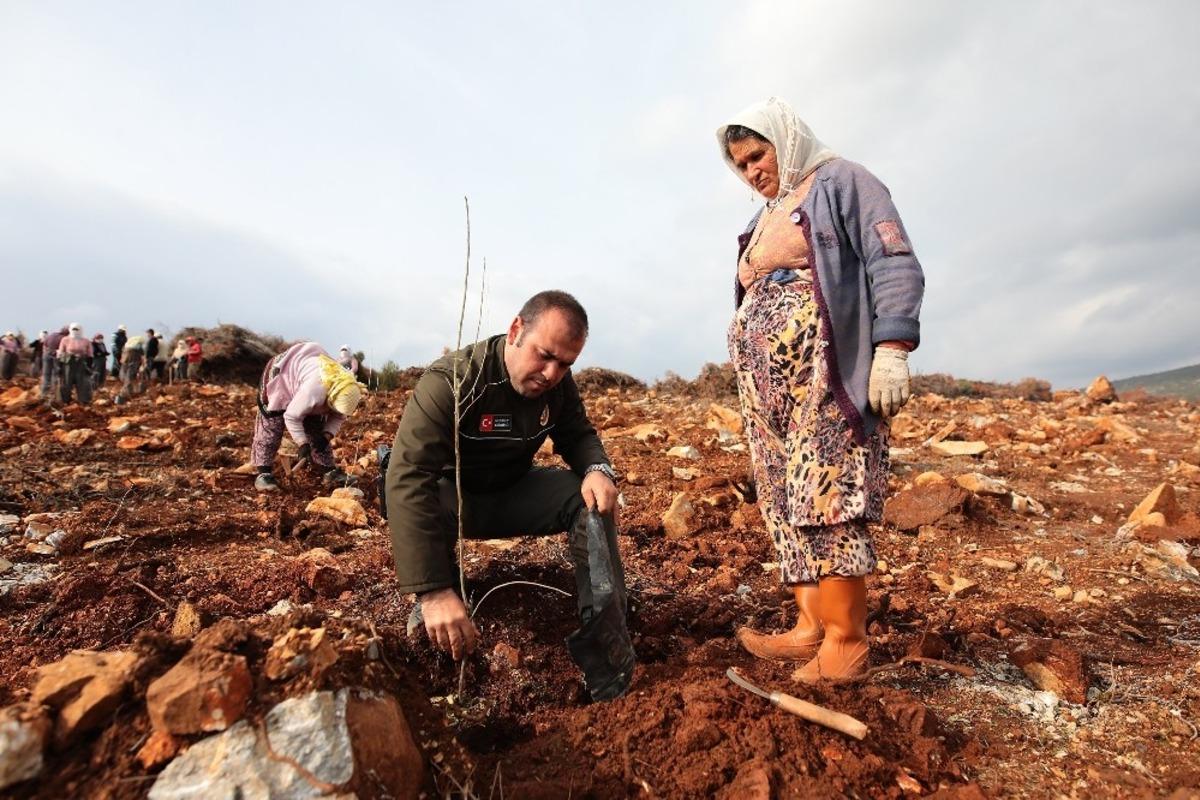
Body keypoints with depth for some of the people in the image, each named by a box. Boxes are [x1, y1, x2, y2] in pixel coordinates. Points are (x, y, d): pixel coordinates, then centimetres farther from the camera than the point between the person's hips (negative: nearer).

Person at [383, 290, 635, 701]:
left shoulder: (559, 384, -13)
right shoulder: (450, 380, -30)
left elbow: (578, 435, 2)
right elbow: (407, 478, -39)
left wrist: (597, 469, -25)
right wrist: (433, 591, -47)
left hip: (514, 493, 4)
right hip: (455, 497, -4)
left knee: (592, 499, -19)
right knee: (413, 498, -37)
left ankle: (604, 645, -17)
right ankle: (434, 606, -10)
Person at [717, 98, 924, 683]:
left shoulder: (840, 182, 5)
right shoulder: (766, 217, 27)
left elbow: (895, 265, -7)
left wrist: (892, 349, -18)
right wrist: (749, 374, 20)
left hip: (824, 373, -7)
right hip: (768, 383, 8)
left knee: (827, 498, -11)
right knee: (787, 501, 2)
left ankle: (846, 640, -2)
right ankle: (811, 626, 8)